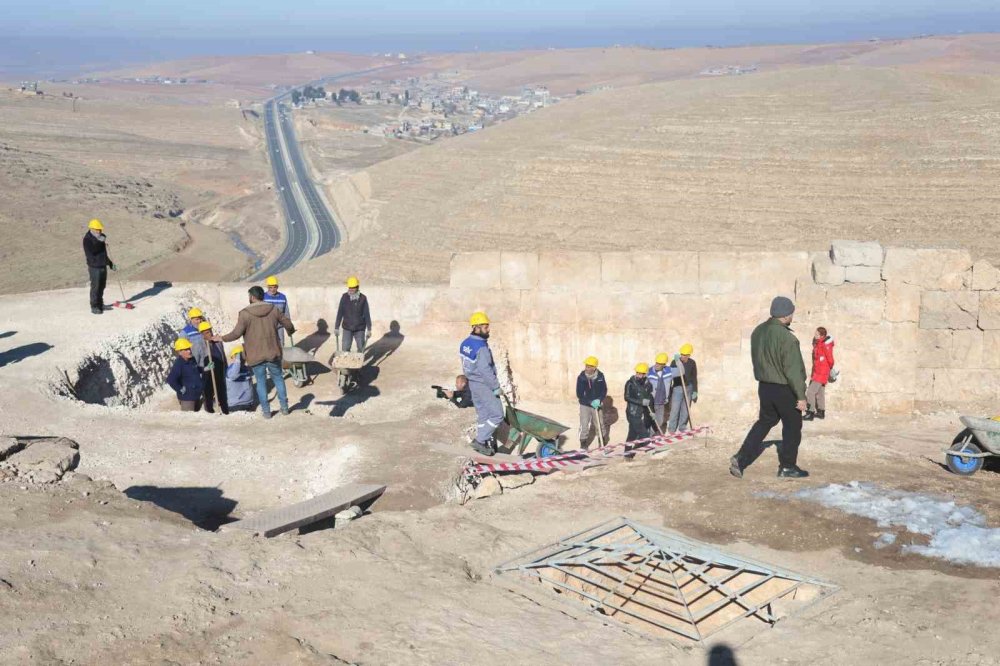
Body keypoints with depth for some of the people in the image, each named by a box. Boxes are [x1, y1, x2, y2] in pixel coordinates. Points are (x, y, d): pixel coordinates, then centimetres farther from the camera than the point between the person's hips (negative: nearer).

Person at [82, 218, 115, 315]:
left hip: (103, 265, 8)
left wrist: (110, 263, 22)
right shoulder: (87, 239, -14)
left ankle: (100, 304, 28)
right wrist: (99, 242, -33)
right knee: (95, 287, -5)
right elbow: (90, 252, -29)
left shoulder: (102, 237, 10)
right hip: (94, 266, -8)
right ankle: (94, 307, 3)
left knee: (102, 286, 15)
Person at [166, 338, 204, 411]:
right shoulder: (178, 364, -22)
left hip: (197, 395, 9)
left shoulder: (192, 360, 4)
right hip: (187, 397, -9)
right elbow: (170, 380, -32)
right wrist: (180, 390, -23)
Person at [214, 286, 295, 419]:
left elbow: (237, 333, -15)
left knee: (261, 382, 9)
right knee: (278, 379, 17)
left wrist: (222, 338, 0)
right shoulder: (273, 310, -2)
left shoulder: (245, 313, -13)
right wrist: (291, 331, 31)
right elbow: (287, 323, 7)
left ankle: (266, 411, 13)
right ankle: (284, 407, 20)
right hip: (273, 353, 2)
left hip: (256, 355, -2)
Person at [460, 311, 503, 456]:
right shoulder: (481, 347, -23)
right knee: (497, 414, -1)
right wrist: (496, 387, -15)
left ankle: (483, 443, 20)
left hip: (472, 383, 9)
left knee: (482, 415, 16)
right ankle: (480, 440, -1)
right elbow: (486, 370, -23)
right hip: (484, 385, -9)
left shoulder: (465, 343, 5)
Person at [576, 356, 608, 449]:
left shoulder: (600, 376, -9)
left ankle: (604, 441, 31)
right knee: (584, 426, -2)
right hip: (585, 405, -2)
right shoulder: (581, 377, -15)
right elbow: (579, 394, -15)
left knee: (600, 424, 12)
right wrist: (590, 402, -23)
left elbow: (604, 390, -1)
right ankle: (583, 444, 11)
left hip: (597, 405, 2)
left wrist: (599, 400, -17)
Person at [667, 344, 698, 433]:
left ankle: (682, 428, 16)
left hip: (688, 388, 2)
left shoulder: (692, 363, 1)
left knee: (685, 410, 6)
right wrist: (669, 392, -4)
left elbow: (694, 378, 9)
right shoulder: (675, 362, -7)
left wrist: (695, 391, 6)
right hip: (677, 388, -2)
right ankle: (671, 430, 1)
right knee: (675, 409, -5)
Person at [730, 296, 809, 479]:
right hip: (784, 389, -7)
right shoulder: (786, 337, -22)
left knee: (765, 421, 18)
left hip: (764, 386, 7)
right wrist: (800, 395, -16)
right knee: (792, 426, 10)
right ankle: (787, 466, 18)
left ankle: (741, 459, 8)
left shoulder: (757, 332, 3)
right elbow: (793, 369, -21)